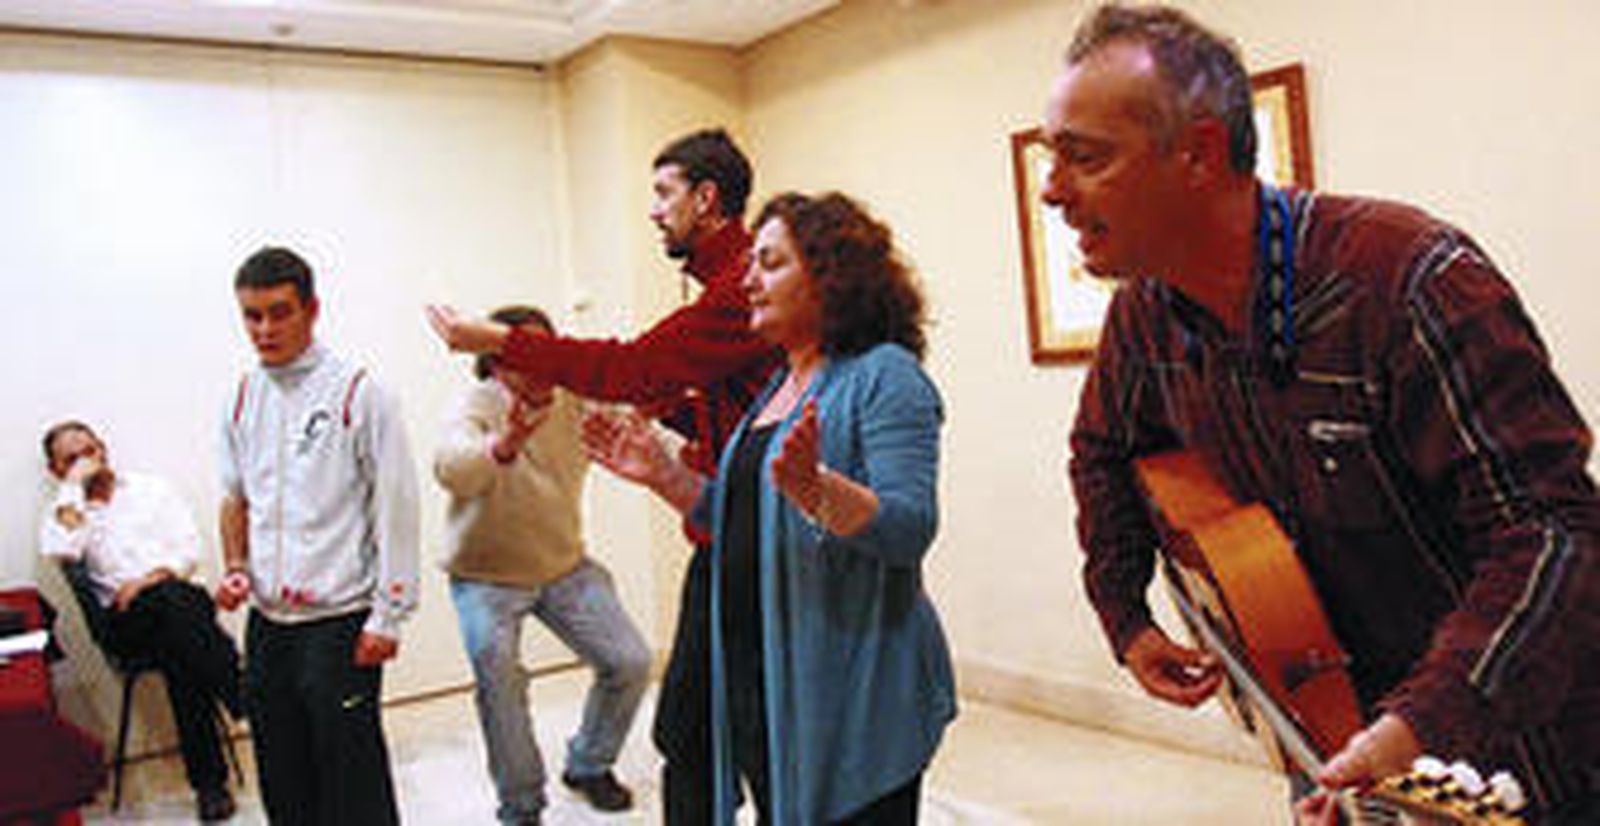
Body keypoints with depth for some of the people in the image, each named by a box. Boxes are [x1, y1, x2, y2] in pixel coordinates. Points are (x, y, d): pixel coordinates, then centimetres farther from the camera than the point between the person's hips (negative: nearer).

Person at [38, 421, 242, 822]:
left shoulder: (151, 488, 18)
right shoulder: (63, 512, 15)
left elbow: (190, 548, 8)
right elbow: (62, 551, -12)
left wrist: (150, 579, -10)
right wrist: (74, 486, -5)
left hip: (181, 600, 2)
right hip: (124, 620, -2)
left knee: (181, 657, -34)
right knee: (174, 603, -36)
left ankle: (209, 779, -31)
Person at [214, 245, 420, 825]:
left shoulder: (357, 394, -8)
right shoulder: (242, 400, 9)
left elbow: (395, 510, -9)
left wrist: (387, 617, -12)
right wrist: (236, 568, 3)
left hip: (339, 620, -6)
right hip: (267, 622, 6)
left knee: (351, 778, 0)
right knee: (281, 776, 15)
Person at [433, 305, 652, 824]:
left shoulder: (579, 402, -9)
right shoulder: (477, 406, -21)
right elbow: (450, 467, -42)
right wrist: (500, 447, -64)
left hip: (566, 567, 4)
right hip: (486, 576, -4)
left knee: (629, 663, 0)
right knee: (499, 683, -14)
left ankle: (589, 766, 27)